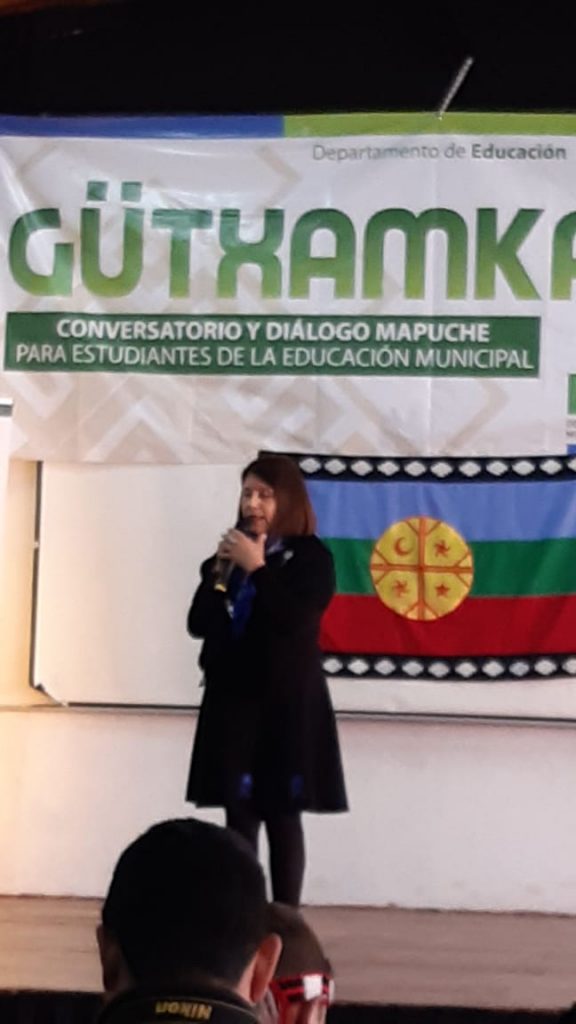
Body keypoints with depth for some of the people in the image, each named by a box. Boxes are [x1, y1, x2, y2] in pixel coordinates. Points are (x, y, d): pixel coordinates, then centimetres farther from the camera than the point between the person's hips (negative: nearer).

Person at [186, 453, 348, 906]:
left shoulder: (311, 558, -5)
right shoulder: (230, 553, 9)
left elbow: (296, 620, -19)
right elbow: (198, 624, 5)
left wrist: (257, 569, -17)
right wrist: (220, 572, -7)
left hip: (287, 706, -4)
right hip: (233, 701, 4)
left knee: (282, 816, -1)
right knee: (239, 814, 5)